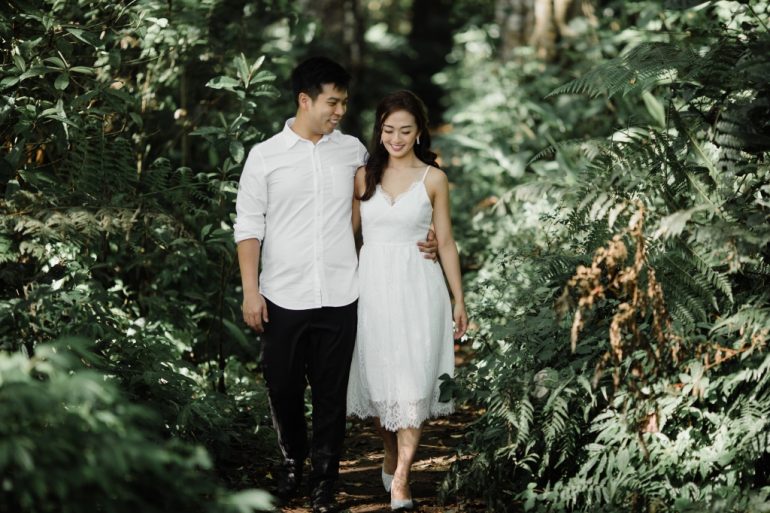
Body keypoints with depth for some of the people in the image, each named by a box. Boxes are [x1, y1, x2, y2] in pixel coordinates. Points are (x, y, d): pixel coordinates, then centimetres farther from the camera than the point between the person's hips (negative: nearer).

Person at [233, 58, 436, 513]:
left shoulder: (355, 151, 4)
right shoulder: (265, 156, -2)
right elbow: (249, 228, -1)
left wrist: (421, 240, 1)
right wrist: (251, 291, -7)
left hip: (339, 299, 1)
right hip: (283, 298, -1)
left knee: (331, 393, 6)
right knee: (283, 388, 10)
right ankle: (294, 460, 33)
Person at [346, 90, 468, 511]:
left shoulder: (433, 179, 0)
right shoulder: (364, 176, 5)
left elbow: (445, 242, 4)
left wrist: (459, 299, 4)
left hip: (417, 286, -2)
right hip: (373, 286, 2)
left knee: (411, 382, -6)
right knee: (379, 377, 8)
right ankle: (390, 456, 30)